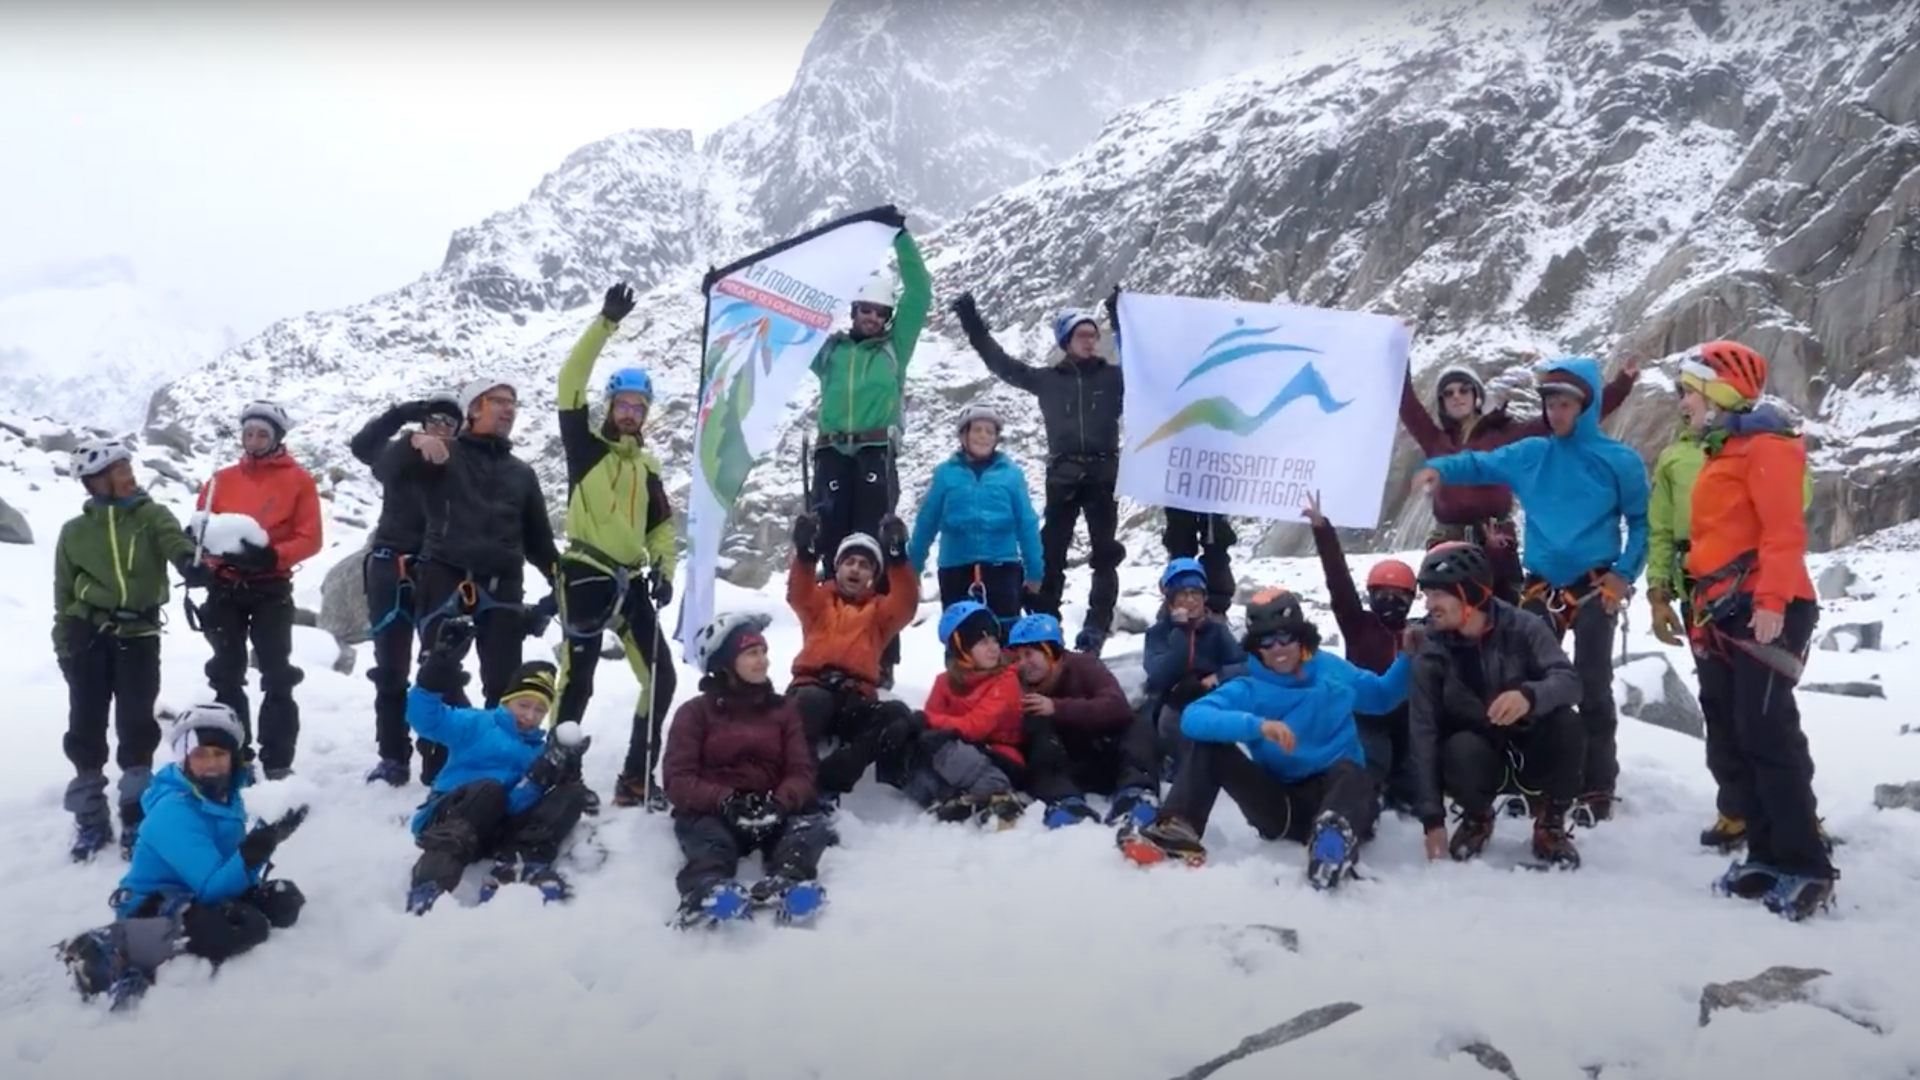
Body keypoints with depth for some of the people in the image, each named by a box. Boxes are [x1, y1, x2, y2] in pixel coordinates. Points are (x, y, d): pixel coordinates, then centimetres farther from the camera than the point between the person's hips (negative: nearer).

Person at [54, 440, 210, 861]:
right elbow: (64, 594, 12)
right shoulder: (75, 531, 7)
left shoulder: (153, 516, 3)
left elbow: (175, 542, -18)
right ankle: (91, 818, 16)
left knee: (136, 727, -1)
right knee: (86, 727, 4)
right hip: (89, 635, 1)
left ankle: (137, 817, 11)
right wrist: (63, 646, 9)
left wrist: (189, 563, -41)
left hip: (139, 634, -1)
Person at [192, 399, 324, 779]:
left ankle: (278, 760, 3)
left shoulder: (298, 479, -1)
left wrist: (272, 555, -22)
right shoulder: (222, 479, 10)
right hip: (225, 587, 4)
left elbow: (310, 539, -7)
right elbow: (202, 530, 7)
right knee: (226, 674, 8)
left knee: (276, 675, -2)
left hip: (272, 589, -4)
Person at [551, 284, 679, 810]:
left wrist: (664, 570, 6)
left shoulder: (646, 465, 17)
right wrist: (606, 322, -15)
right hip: (585, 577, -6)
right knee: (577, 681, -8)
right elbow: (570, 383, -10)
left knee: (661, 677, 2)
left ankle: (637, 779, 11)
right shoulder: (585, 445, 2)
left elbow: (661, 523, 23)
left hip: (630, 580, 6)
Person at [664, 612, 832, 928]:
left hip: (772, 813, 3)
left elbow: (801, 772, 5)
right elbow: (678, 780, -4)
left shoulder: (782, 709, 16)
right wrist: (725, 800, -24)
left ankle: (784, 884, -55)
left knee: (814, 825, -28)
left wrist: (780, 802, -19)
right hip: (710, 813, -3)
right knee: (709, 836, -37)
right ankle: (708, 891, -68)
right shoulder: (695, 713, 8)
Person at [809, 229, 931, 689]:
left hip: (875, 455, -2)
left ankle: (880, 656, -8)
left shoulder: (895, 346, 15)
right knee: (832, 548, 0)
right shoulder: (829, 348, 17)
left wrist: (902, 239, 7)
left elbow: (920, 293, 10)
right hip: (832, 455, 2)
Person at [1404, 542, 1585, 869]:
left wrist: (1530, 694, -50)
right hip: (1479, 756, 0)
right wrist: (1432, 817, -23)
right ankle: (1477, 817, 2)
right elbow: (1422, 734, -16)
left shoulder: (1524, 628, -14)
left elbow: (1569, 682, -26)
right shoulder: (1432, 656, -12)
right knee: (1461, 751, -34)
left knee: (1566, 725, -31)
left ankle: (1551, 823, -4)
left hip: (1532, 753, 0)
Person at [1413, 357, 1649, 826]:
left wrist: (1625, 573, -7)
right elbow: (1481, 464, 1)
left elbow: (1641, 521, 3)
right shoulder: (1530, 454, 6)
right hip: (1542, 589, 4)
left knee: (1592, 689, 0)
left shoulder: (1619, 460, -2)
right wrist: (1441, 468, -20)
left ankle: (1597, 789, 8)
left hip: (1594, 589, -3)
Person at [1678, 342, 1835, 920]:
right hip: (1722, 615, 10)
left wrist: (1771, 600, -25)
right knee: (1732, 740, 8)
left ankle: (1805, 865, -9)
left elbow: (1784, 530, -17)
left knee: (1767, 734, -12)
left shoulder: (1766, 445, -7)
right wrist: (1703, 610, 20)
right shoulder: (1720, 452, 22)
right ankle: (1768, 854, 13)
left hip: (1763, 612, -10)